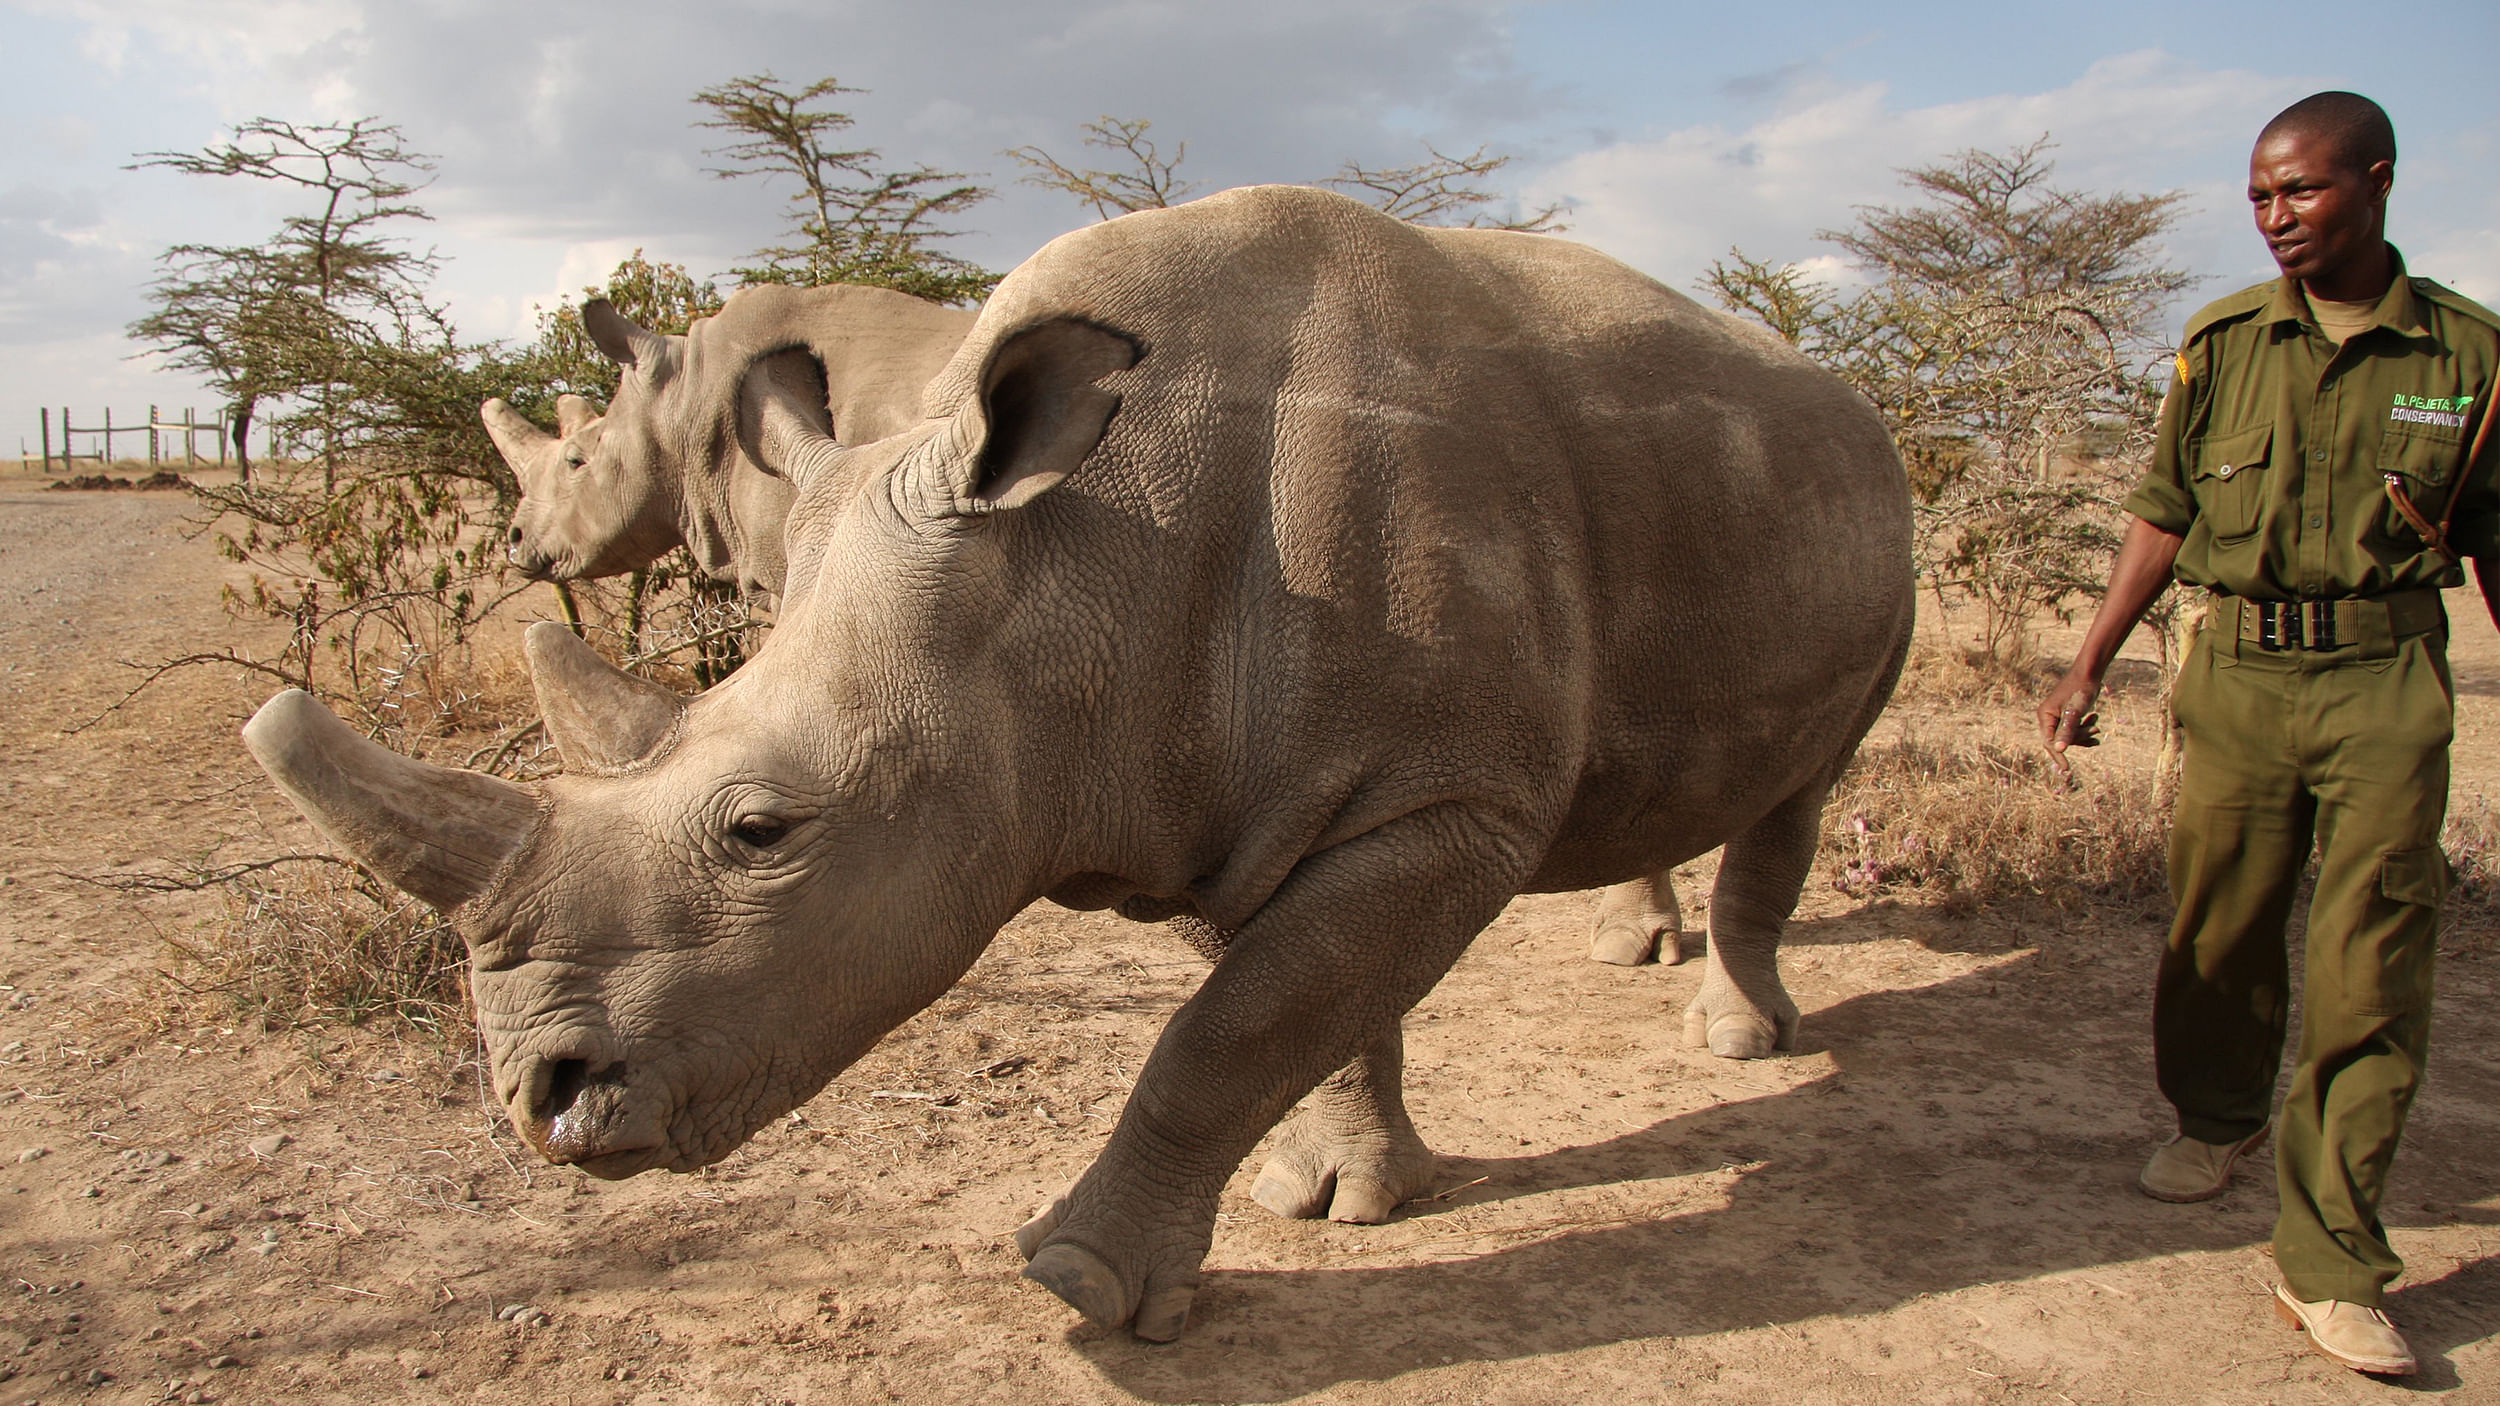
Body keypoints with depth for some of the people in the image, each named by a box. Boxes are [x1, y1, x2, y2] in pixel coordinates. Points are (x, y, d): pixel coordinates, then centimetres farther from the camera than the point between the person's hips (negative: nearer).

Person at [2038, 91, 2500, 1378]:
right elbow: (2163, 516, 9)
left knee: (2370, 964, -3)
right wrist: (2087, 667, 4)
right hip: (2237, 668, 2)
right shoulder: (2222, 342, 4)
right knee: (2217, 923, 10)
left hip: (2386, 680, -1)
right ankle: (2217, 1115, 39)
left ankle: (2326, 1262, 5)